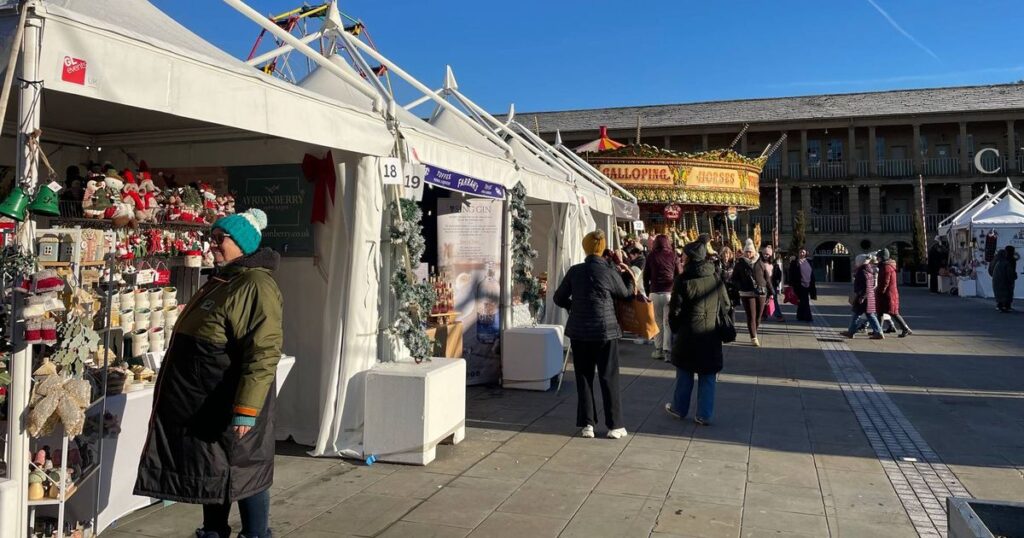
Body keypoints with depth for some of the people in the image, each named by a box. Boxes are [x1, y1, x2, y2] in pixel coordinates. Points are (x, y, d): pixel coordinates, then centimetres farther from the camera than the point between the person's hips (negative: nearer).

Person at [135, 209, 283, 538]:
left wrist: (246, 408, -29)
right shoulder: (219, 281, 13)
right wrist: (181, 391, 26)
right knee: (211, 469, 19)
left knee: (244, 471, 2)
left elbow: (263, 354, -26)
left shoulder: (256, 285, -18)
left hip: (232, 404, -10)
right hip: (204, 401, 10)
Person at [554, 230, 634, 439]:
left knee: (584, 378, 11)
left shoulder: (575, 271, -3)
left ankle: (587, 424, 12)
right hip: (605, 331, -2)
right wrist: (621, 273, 23)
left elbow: (559, 298, 5)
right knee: (609, 378, 7)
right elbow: (625, 294, 7)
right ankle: (615, 425, 11)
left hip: (579, 332, 2)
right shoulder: (610, 272, -10)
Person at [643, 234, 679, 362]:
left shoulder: (651, 256, 5)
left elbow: (645, 276, 7)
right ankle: (667, 351, -3)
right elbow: (679, 275, 4)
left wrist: (647, 291, 14)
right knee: (668, 322, 0)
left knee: (657, 322, 7)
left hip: (654, 292, 1)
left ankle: (658, 350, 9)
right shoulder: (673, 256, 4)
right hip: (670, 292, 0)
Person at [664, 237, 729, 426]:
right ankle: (704, 415, 12)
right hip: (711, 336, 3)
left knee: (684, 375, 13)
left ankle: (679, 408, 27)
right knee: (708, 377, 9)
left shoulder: (683, 280, -12)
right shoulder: (716, 278, 0)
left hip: (689, 334, -3)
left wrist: (675, 329, 7)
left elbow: (675, 310, -10)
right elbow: (726, 305, 5)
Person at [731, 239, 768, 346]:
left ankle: (754, 335, 24)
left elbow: (766, 277, 11)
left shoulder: (760, 263, 8)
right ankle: (754, 338, -3)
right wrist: (741, 286, -10)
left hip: (760, 293, 3)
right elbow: (734, 278, 4)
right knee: (751, 316, -6)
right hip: (747, 294, -3)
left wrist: (770, 291, 3)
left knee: (758, 316, 8)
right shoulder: (740, 264, 2)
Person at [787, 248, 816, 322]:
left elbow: (812, 274, 16)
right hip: (799, 285, -5)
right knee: (805, 302, -7)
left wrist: (813, 285, 11)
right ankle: (808, 317, -2)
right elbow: (791, 275, -6)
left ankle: (800, 316, 20)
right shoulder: (794, 263, -3)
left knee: (802, 302, 11)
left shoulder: (808, 262, 12)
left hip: (808, 285, 5)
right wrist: (791, 285, -12)